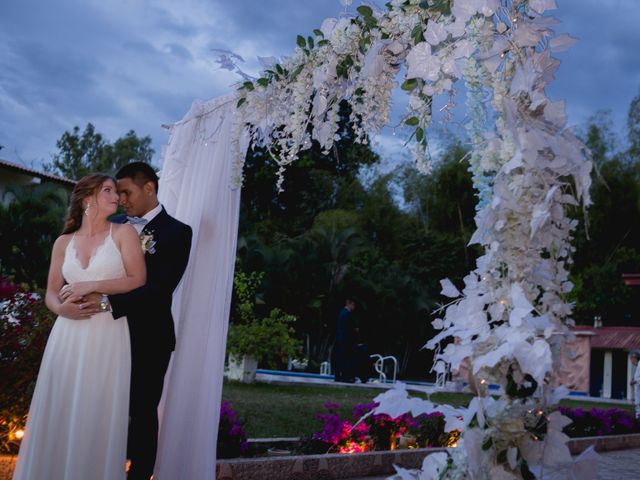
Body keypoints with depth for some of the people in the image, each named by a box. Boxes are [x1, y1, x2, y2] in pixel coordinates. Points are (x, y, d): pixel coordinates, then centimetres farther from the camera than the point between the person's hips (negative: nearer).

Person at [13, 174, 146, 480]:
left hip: (108, 336, -2)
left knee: (98, 417, -1)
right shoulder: (63, 243, 12)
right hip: (68, 337, 3)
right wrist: (62, 308, -11)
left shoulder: (123, 233, 4)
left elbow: (138, 279, -5)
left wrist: (92, 286, -11)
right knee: (60, 413, 4)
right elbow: (51, 293, 11)